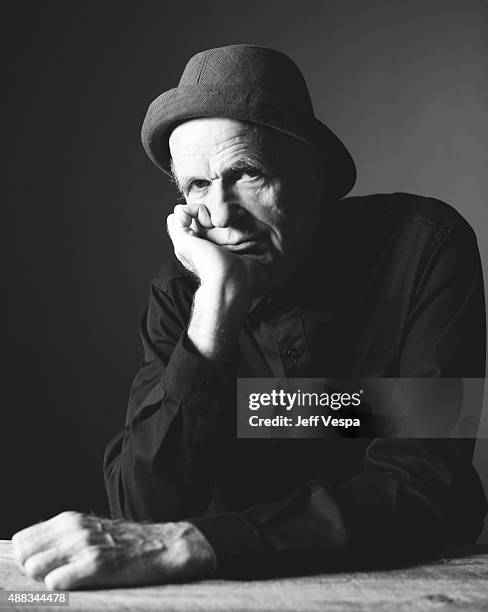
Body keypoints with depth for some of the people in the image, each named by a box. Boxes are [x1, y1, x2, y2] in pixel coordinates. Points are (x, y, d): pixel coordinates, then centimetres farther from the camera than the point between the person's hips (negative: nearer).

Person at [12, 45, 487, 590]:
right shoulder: (181, 289, -5)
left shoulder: (424, 245, -14)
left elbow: (426, 491, -22)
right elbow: (142, 510, -14)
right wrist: (215, 310, -23)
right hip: (253, 591, 2)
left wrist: (189, 544, -30)